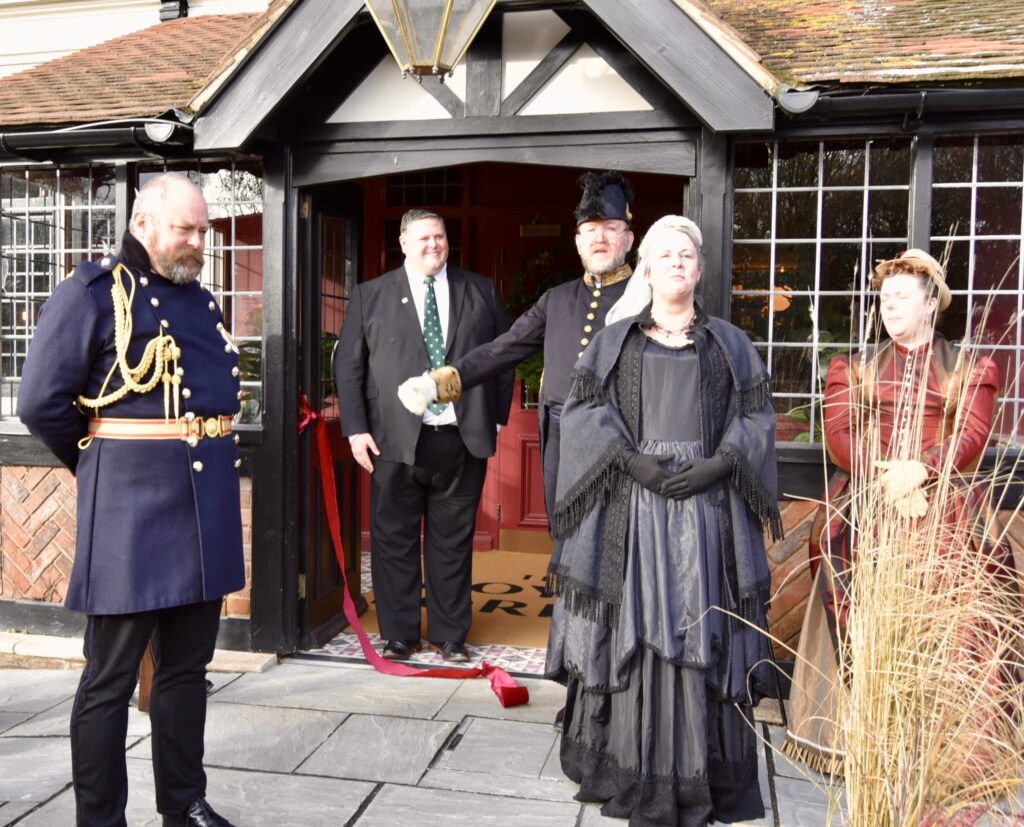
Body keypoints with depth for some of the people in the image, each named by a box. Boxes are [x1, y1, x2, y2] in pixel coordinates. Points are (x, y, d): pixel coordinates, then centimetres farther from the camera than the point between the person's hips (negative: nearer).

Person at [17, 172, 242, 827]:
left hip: (207, 506, 7)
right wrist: (104, 462, 2)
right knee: (110, 680, 4)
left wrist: (210, 459, 11)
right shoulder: (91, 294, -6)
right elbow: (42, 403, -9)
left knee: (188, 667, 16)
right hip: (131, 509, -7)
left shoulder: (202, 300, 15)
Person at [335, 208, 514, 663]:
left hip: (463, 439, 1)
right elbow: (348, 365, 5)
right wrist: (356, 428, -3)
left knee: (453, 542, 9)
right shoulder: (371, 295, 7)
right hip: (396, 439, 0)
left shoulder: (481, 292, 10)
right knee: (394, 541, 7)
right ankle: (399, 634, 22)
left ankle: (451, 635, 23)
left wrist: (497, 418, 5)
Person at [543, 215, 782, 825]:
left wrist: (715, 466, -11)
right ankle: (630, 768, 13)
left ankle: (699, 774, 12)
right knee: (629, 631, 1)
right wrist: (632, 460, -13)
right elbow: (585, 411, 2)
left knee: (702, 636, 0)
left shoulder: (730, 344, 13)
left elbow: (757, 417, 5)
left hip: (706, 506, 0)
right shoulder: (614, 340, 12)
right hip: (630, 506, 0)